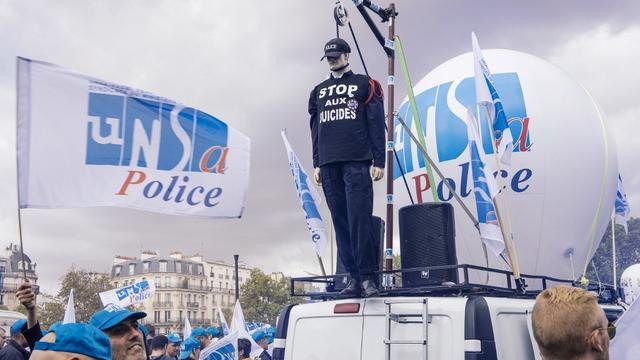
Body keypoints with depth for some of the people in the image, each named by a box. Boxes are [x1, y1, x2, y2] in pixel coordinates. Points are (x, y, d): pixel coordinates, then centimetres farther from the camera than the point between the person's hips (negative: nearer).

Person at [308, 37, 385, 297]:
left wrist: (379, 161, -5)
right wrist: (316, 164, 12)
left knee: (359, 219, -12)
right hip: (329, 166, 4)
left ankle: (367, 276, -8)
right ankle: (354, 276, 6)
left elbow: (377, 126, 3)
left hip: (357, 164, -4)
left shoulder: (365, 85, 9)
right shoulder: (318, 92, 22)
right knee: (340, 222, 2)